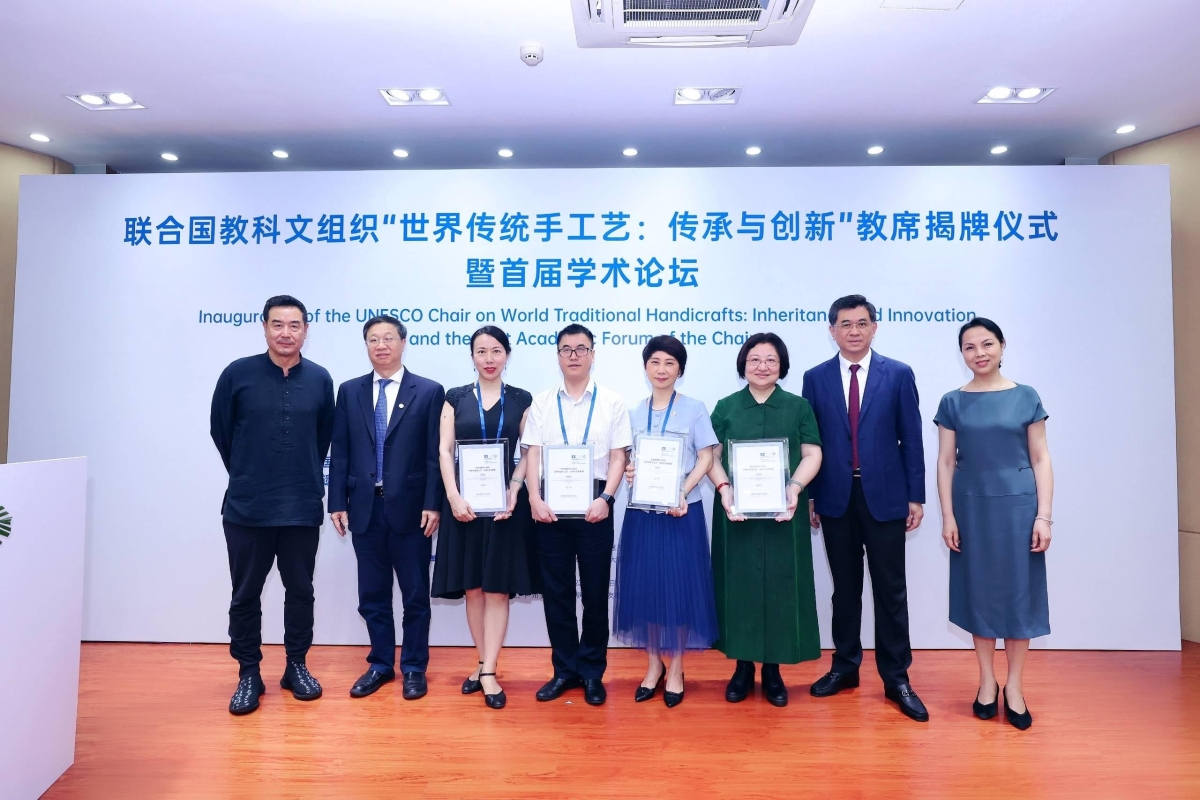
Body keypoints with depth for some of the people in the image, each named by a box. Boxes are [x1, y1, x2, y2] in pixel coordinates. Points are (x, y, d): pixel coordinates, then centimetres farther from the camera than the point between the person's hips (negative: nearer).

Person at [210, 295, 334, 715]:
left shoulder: (320, 379, -1)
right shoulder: (238, 373, -5)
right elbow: (220, 430, 6)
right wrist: (247, 475, 13)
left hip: (302, 507, 1)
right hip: (247, 507, -1)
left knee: (300, 590, 12)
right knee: (246, 594, 10)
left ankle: (296, 666, 28)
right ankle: (249, 674, 25)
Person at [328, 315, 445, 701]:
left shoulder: (429, 391, -1)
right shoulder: (350, 391, 8)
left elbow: (435, 455, -4)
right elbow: (340, 453, 6)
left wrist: (432, 505, -10)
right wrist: (337, 502, 1)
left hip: (410, 508, -3)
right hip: (365, 507, 3)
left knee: (415, 594, 7)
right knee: (372, 594, 13)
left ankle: (414, 667, 22)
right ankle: (380, 664, 28)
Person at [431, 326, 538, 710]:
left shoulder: (522, 400, 5)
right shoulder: (455, 398, 6)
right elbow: (445, 451, 1)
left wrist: (514, 491, -14)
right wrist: (453, 497, -11)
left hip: (505, 502, -1)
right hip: (464, 502, 1)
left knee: (498, 588, 1)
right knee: (472, 587, 8)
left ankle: (488, 672, 7)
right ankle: (483, 663, 22)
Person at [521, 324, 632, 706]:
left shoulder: (612, 402, 3)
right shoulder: (541, 403, 7)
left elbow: (618, 457, 0)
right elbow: (532, 455, 3)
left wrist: (605, 498, -13)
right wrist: (535, 499, -9)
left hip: (594, 506, -1)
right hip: (551, 507, 2)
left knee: (595, 591, 7)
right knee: (556, 591, 9)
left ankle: (592, 672, 23)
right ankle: (565, 669, 24)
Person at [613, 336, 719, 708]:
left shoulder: (694, 409, -1)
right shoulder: (633, 413, 8)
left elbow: (705, 459, -4)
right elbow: (626, 456, 12)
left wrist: (682, 494, -18)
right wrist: (627, 471, -11)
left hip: (681, 510, -3)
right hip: (641, 511, 3)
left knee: (679, 587, 3)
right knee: (644, 586, 7)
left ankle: (676, 670, 19)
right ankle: (653, 665, 25)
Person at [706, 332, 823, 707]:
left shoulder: (798, 407, 7)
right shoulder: (726, 407, 7)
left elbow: (812, 454, 2)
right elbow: (711, 455, 3)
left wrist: (795, 487, -15)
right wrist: (724, 489, -14)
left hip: (783, 513, 0)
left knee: (780, 585, 4)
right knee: (739, 585, 5)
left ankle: (773, 670, 19)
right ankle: (743, 667, 19)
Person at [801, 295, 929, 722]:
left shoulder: (899, 375, 0)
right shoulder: (815, 378, 3)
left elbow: (911, 439, 0)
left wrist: (916, 496, -3)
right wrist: (808, 496, 3)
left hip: (885, 497, -1)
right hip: (836, 498, 1)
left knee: (890, 589, 6)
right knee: (845, 587, 13)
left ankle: (896, 677, 18)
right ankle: (845, 666, 27)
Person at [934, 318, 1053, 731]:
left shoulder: (1026, 397, 1)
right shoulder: (953, 403, 2)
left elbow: (1040, 459, 1)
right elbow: (945, 462, 2)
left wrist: (1044, 515, -5)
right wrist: (948, 516, -4)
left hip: (1017, 505, 0)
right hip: (972, 506, 1)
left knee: (1018, 591, 5)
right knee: (979, 590, 8)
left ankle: (1014, 687, 18)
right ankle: (987, 681, 22)